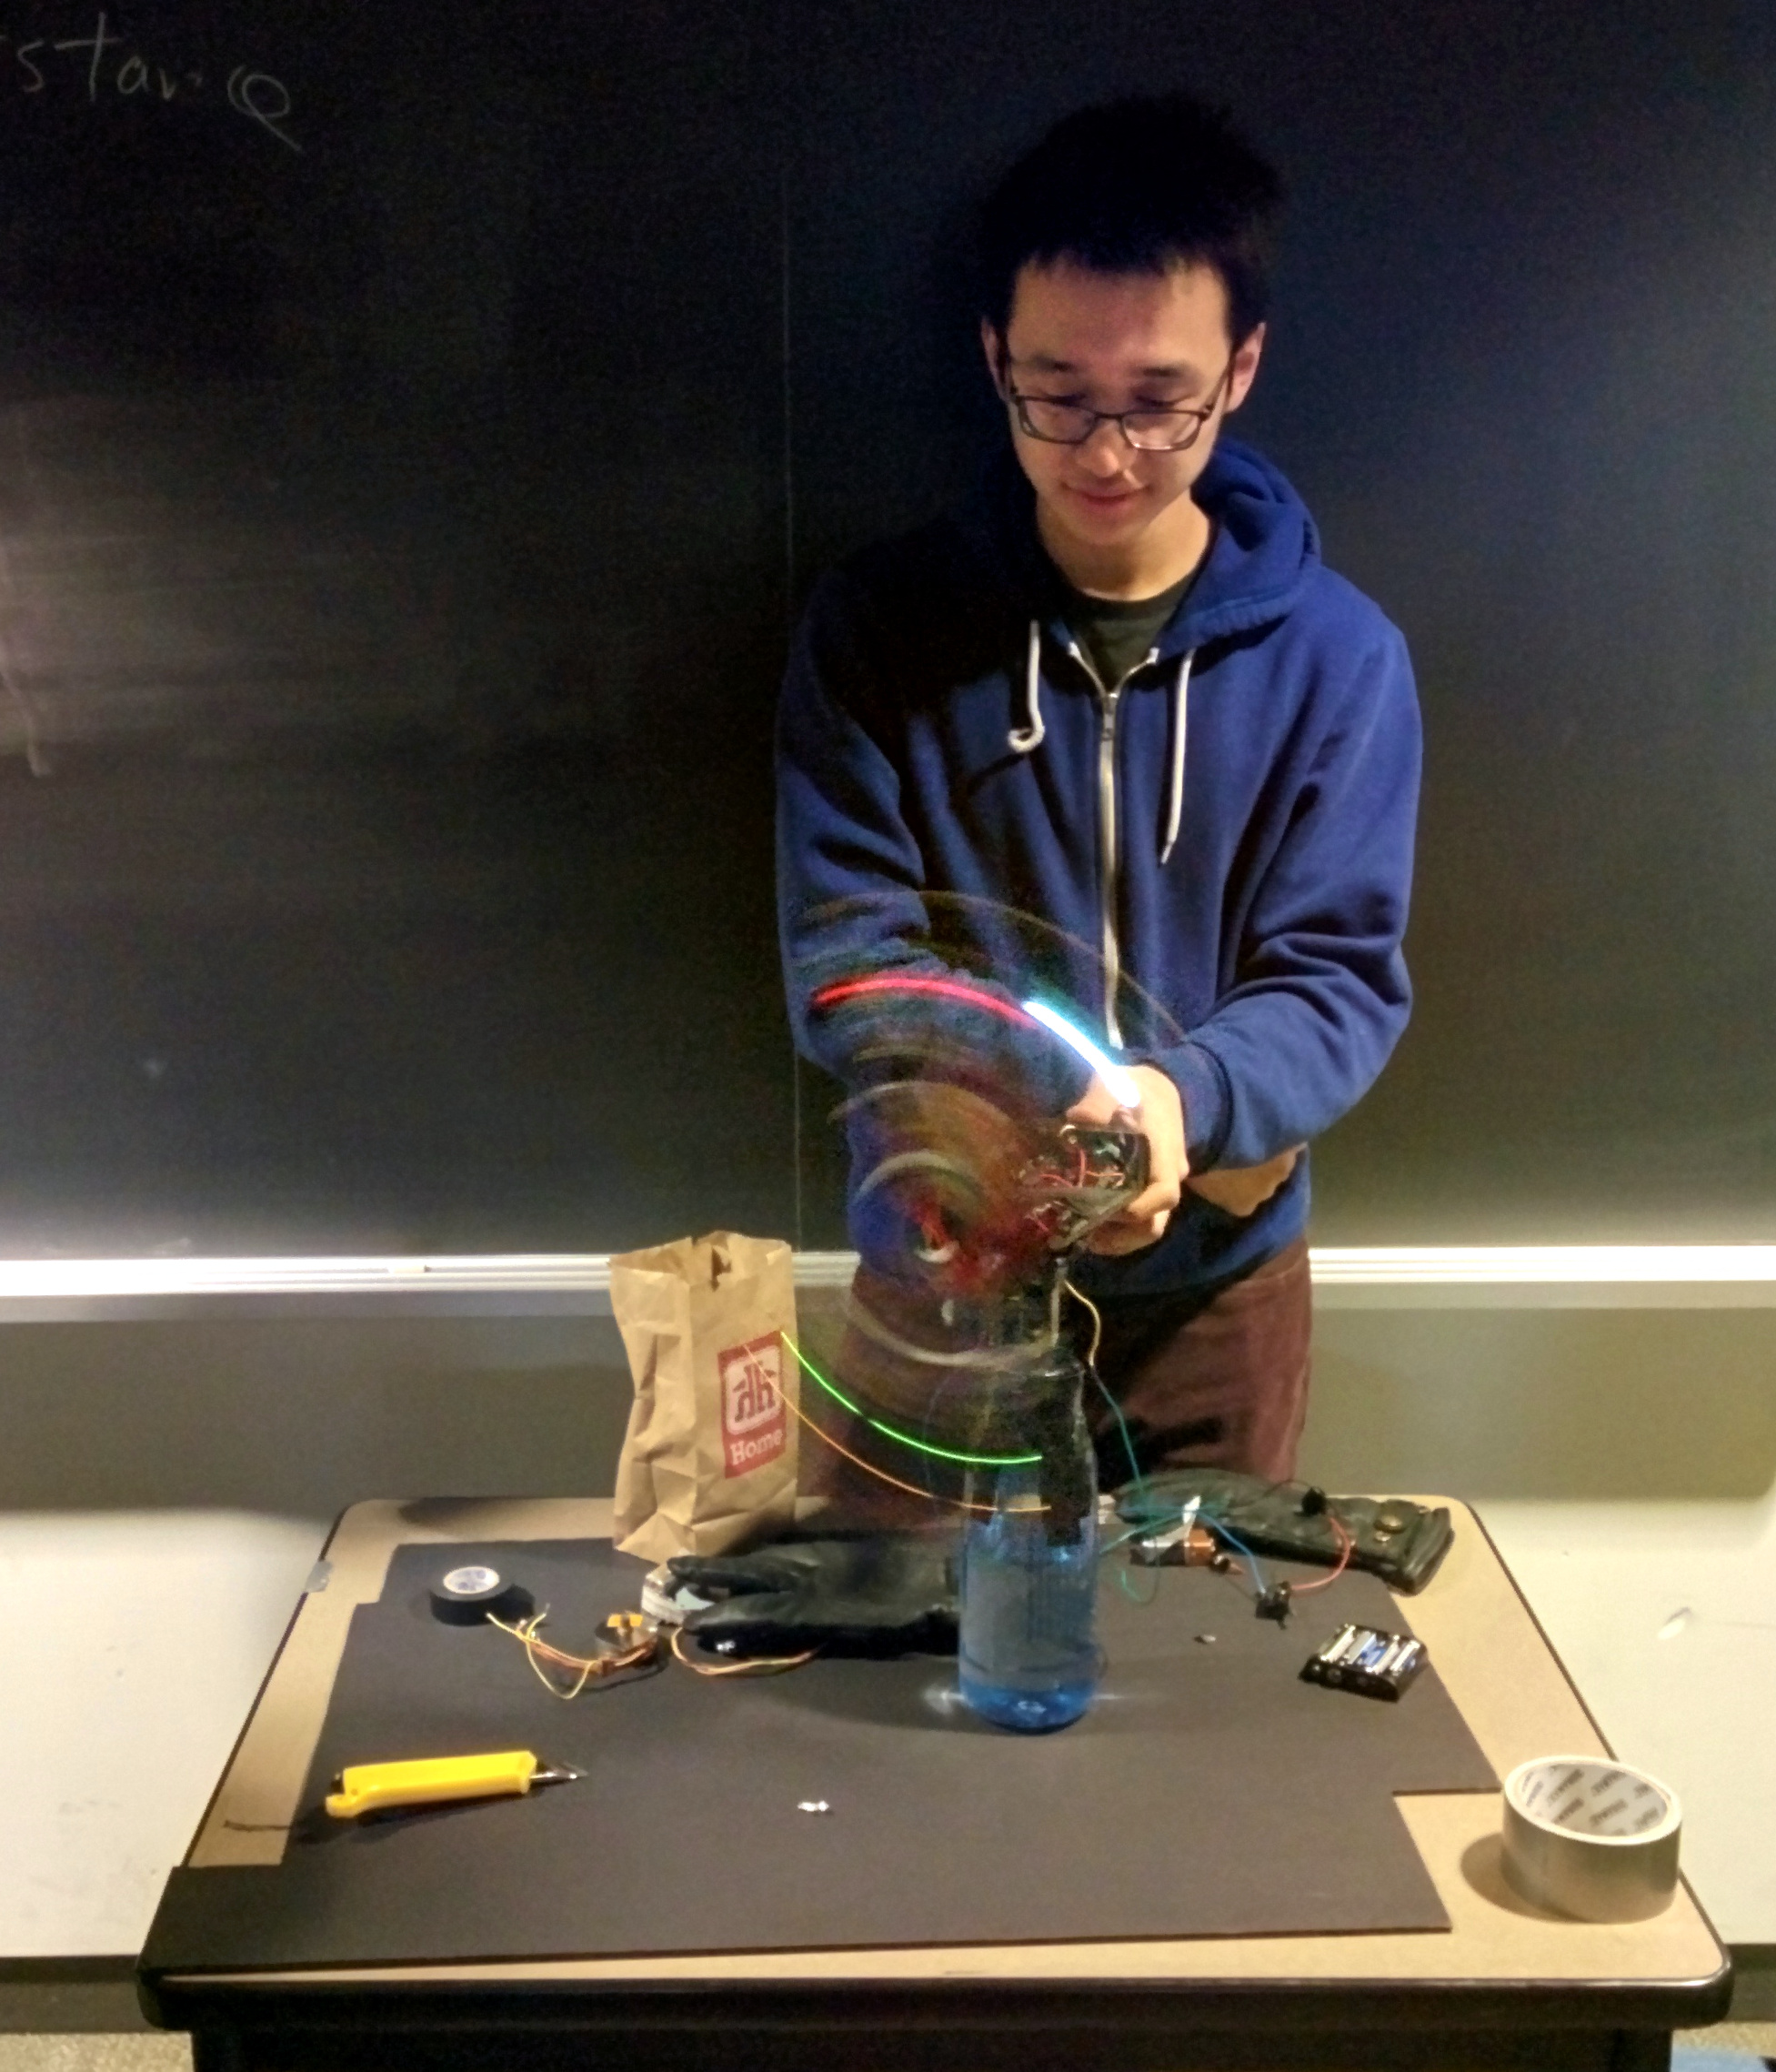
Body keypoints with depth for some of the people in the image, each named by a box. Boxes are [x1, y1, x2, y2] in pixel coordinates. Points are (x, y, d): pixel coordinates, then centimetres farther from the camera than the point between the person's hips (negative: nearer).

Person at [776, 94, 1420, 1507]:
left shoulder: (1339, 654, -9)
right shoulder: (878, 631, -9)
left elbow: (1344, 979, -10)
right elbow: (843, 963, -13)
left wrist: (1185, 1101, -32)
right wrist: (1051, 1097, -31)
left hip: (1218, 1296, 1)